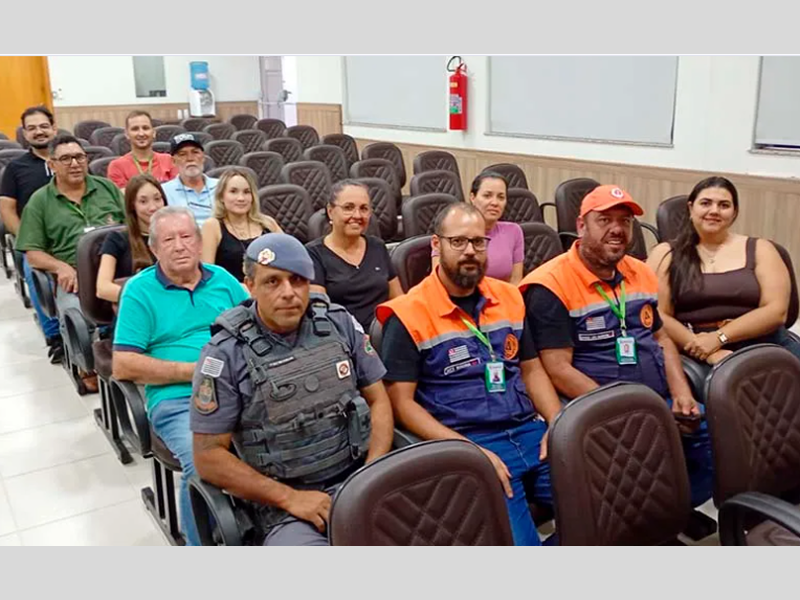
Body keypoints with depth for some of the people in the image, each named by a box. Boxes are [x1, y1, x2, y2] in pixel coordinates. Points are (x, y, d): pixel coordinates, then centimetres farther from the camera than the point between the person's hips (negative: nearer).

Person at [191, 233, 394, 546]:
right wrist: (290, 498, -11)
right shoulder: (225, 354, -6)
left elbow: (378, 400, 10)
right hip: (283, 503, -3)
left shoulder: (340, 323, 4)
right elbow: (209, 455, -4)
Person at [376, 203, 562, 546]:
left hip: (531, 432, 6)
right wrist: (469, 450, -16)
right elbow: (402, 402, -8)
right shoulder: (409, 316, -5)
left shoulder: (509, 298, 13)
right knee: (520, 540, -22)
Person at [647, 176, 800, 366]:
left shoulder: (759, 250, 11)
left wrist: (718, 338, -12)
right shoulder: (666, 254, 7)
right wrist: (706, 352, -15)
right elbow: (657, 316, -3)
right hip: (697, 355, -3)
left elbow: (776, 310, 0)